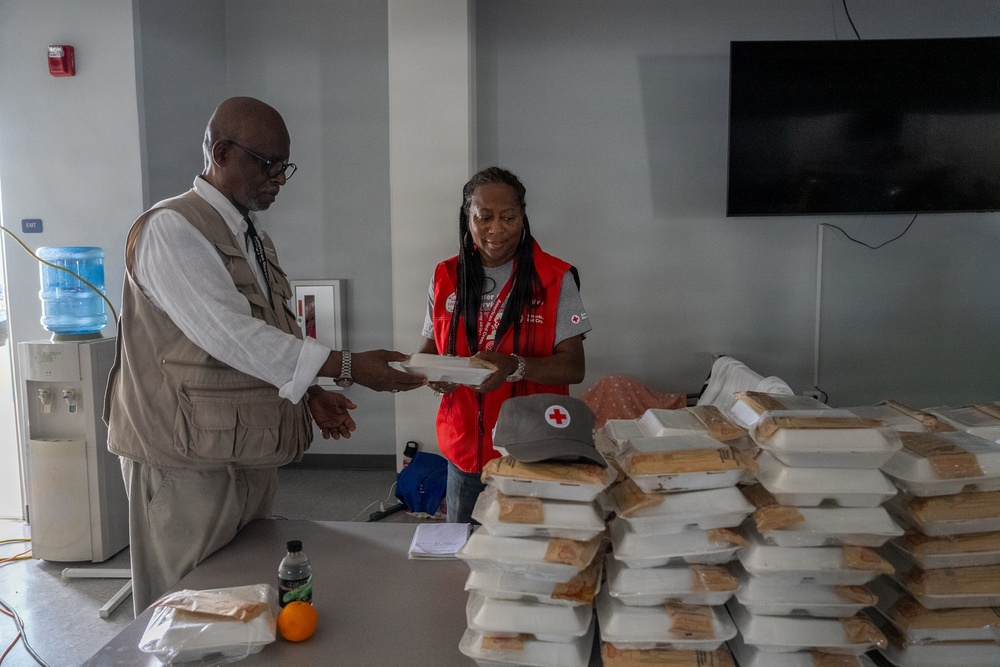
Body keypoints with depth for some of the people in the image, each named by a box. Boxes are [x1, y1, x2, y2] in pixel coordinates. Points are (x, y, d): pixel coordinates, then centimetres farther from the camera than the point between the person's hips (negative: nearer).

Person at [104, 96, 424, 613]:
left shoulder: (253, 236, 14)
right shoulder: (170, 229, -14)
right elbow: (228, 333, -24)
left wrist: (308, 392, 4)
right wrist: (347, 367, -25)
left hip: (249, 453, 8)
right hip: (189, 460, -8)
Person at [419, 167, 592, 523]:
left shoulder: (554, 278, -7)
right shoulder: (446, 277, 3)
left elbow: (573, 367, -9)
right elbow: (429, 349, 10)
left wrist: (514, 367, -26)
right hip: (464, 452, 3)